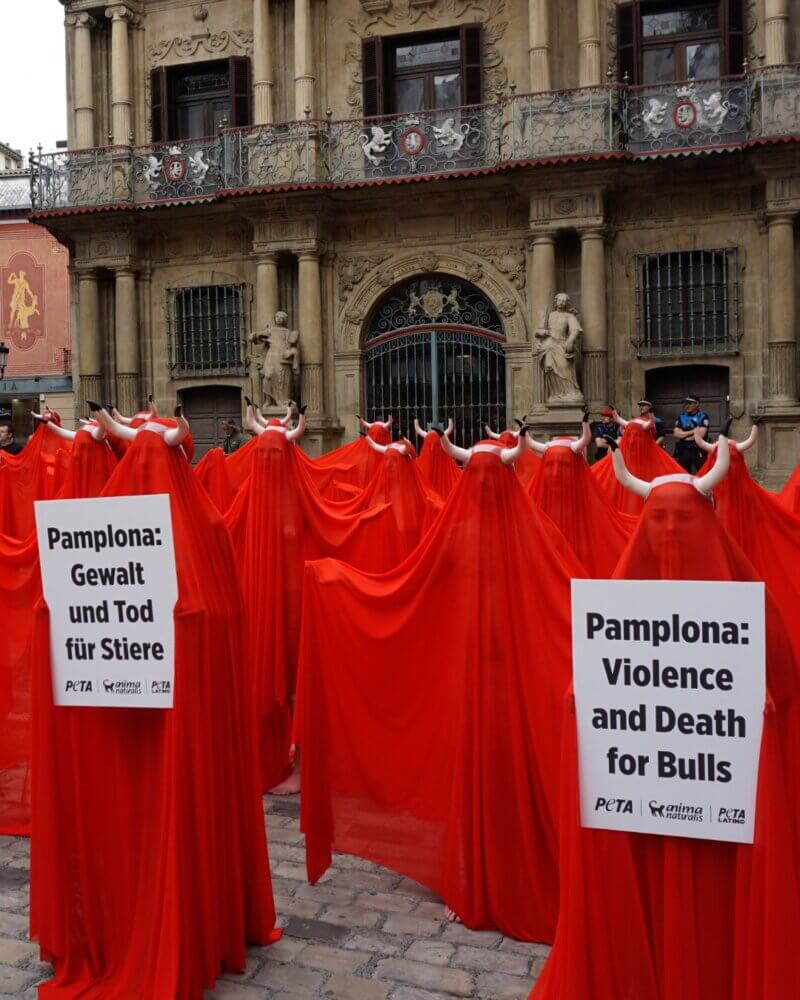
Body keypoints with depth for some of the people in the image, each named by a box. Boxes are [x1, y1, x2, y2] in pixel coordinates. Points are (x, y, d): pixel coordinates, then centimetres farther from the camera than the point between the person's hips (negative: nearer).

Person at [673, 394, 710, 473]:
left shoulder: (703, 416, -3)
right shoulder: (681, 417, 10)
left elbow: (701, 434, -13)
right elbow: (676, 433, -1)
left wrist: (683, 435, -3)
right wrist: (693, 431, -10)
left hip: (699, 450, -5)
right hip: (683, 450, 5)